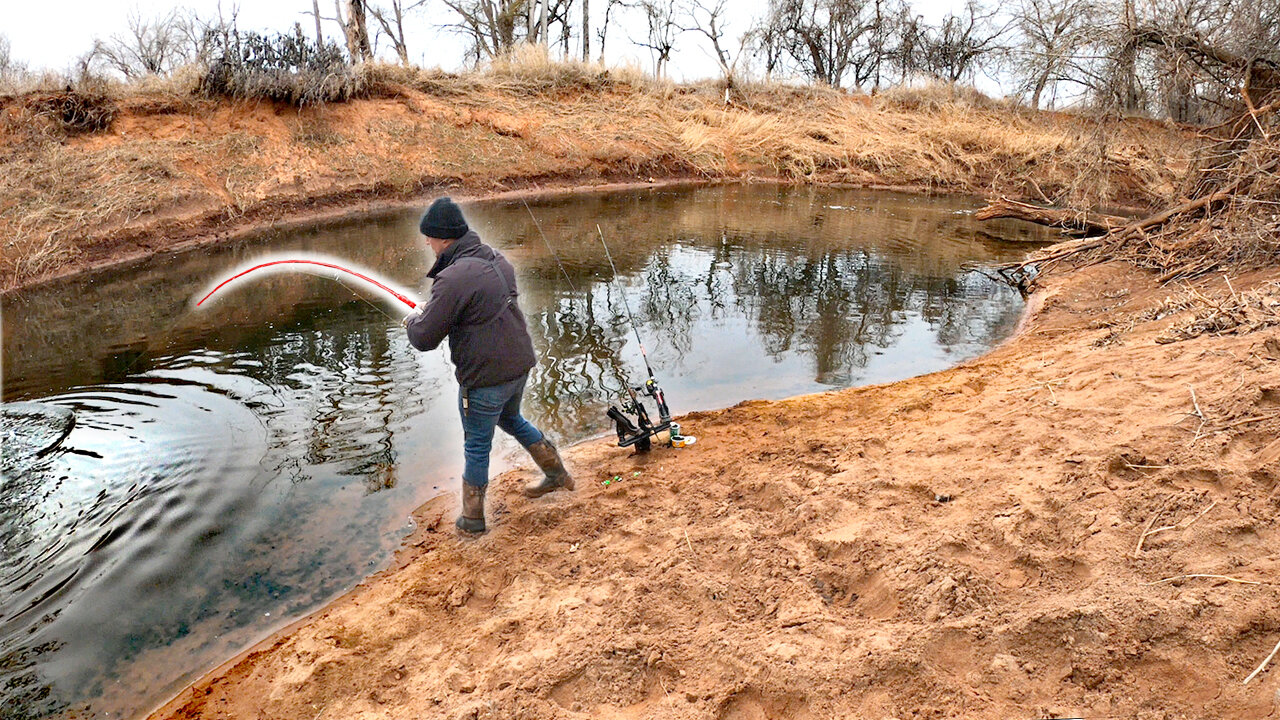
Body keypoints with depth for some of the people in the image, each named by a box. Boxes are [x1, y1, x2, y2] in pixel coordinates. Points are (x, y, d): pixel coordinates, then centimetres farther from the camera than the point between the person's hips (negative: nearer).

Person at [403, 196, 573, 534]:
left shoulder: (454, 278, -25)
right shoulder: (498, 260, 3)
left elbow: (424, 339, -20)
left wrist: (415, 318, 3)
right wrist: (432, 312, 13)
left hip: (486, 378, -8)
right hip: (519, 365, 8)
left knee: (477, 446, 10)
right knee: (511, 419, 31)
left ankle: (472, 518, 27)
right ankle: (557, 474, 43)